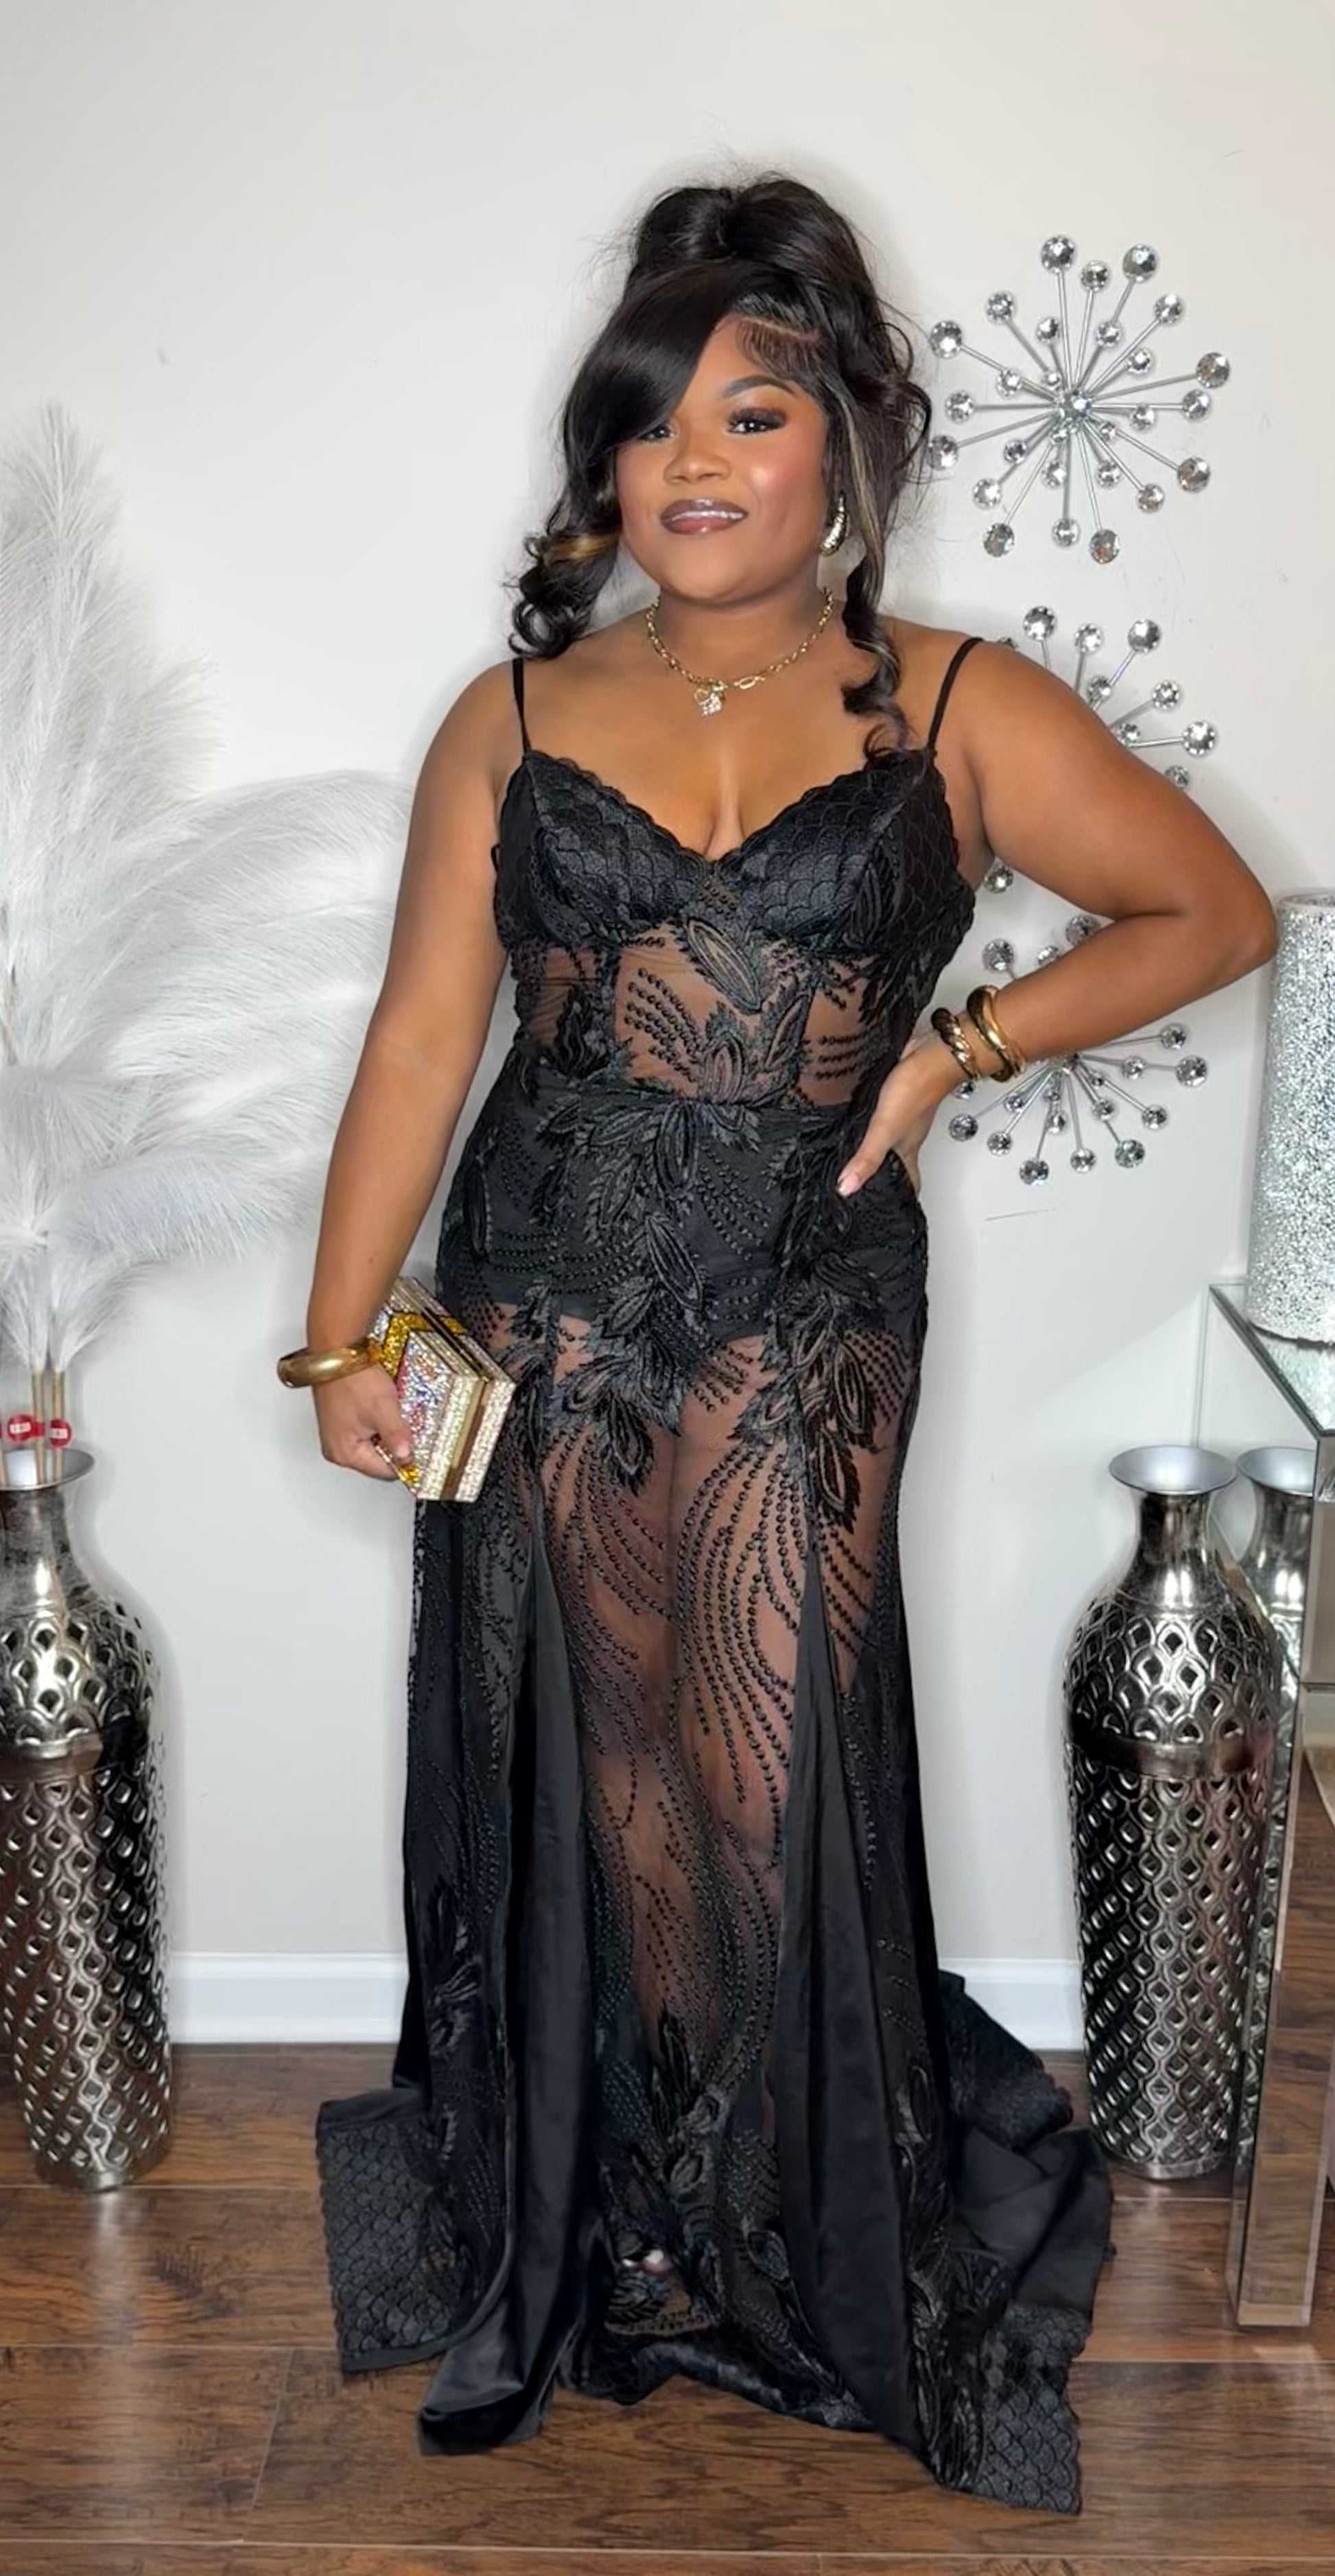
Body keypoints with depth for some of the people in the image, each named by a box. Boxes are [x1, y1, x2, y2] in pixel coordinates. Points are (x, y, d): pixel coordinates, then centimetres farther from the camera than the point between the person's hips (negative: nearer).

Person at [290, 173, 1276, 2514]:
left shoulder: (958, 714, 2)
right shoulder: (514, 720, 6)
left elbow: (1216, 912, 8)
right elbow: (422, 1034, 3)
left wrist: (964, 1041, -4)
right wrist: (344, 1329, -2)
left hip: (799, 1320, -2)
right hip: (539, 1311, 2)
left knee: (776, 1787, 2)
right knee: (571, 1780, 11)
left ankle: (814, 2259, 29)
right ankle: (574, 2242, 34)